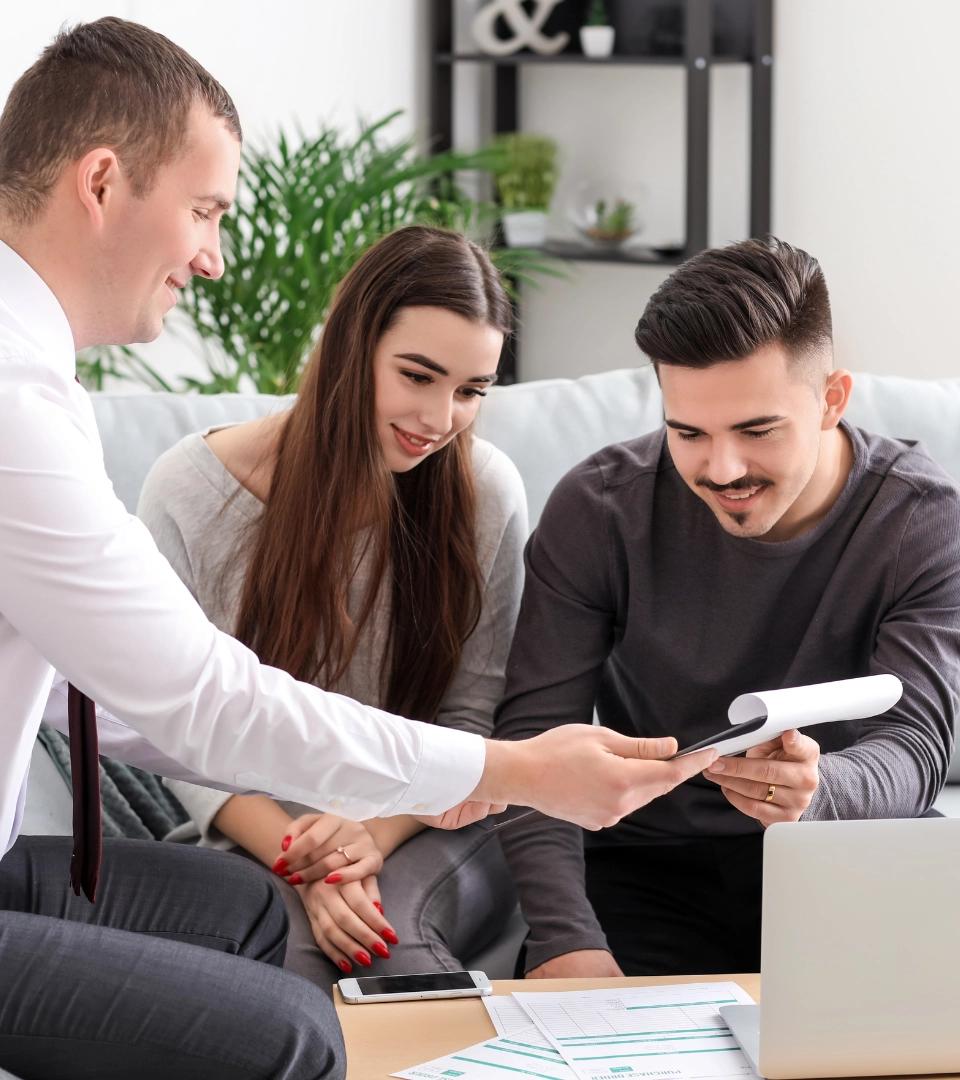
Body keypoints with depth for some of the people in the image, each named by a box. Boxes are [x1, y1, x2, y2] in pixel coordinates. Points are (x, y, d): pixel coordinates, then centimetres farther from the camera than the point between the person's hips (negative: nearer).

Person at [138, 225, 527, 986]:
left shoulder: (487, 492, -3)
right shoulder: (190, 491, -7)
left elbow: (473, 718, 1)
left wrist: (372, 835, -18)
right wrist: (301, 864, -21)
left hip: (428, 832, 1)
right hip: (254, 835, -1)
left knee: (384, 935, -33)